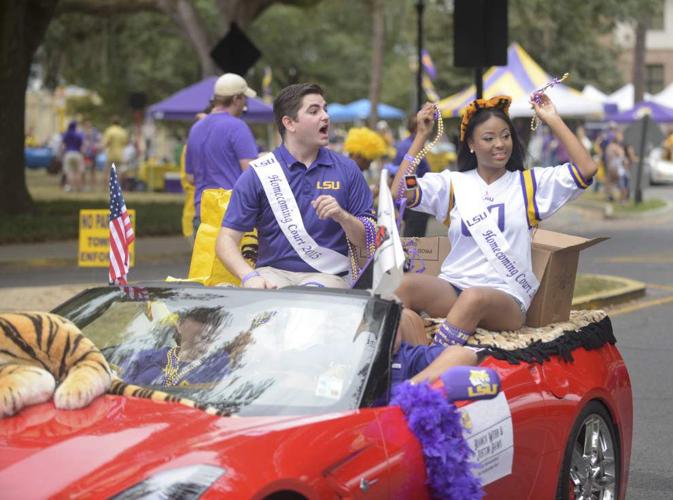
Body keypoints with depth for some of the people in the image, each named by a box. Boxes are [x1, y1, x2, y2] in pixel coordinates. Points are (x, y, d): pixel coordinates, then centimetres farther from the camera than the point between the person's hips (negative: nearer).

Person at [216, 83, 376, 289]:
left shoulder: (346, 169, 9)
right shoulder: (259, 173, 5)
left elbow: (370, 241, 9)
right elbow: (227, 239, 1)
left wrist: (342, 216, -11)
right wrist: (249, 276, -18)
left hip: (326, 275, 0)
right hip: (272, 272, 0)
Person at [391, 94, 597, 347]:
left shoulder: (529, 183, 12)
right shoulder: (453, 184, 15)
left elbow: (586, 169, 1)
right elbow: (399, 191, 1)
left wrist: (554, 121, 2)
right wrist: (421, 135, 3)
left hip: (507, 297, -2)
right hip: (452, 287, 2)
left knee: (475, 298, -40)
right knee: (403, 285, -31)